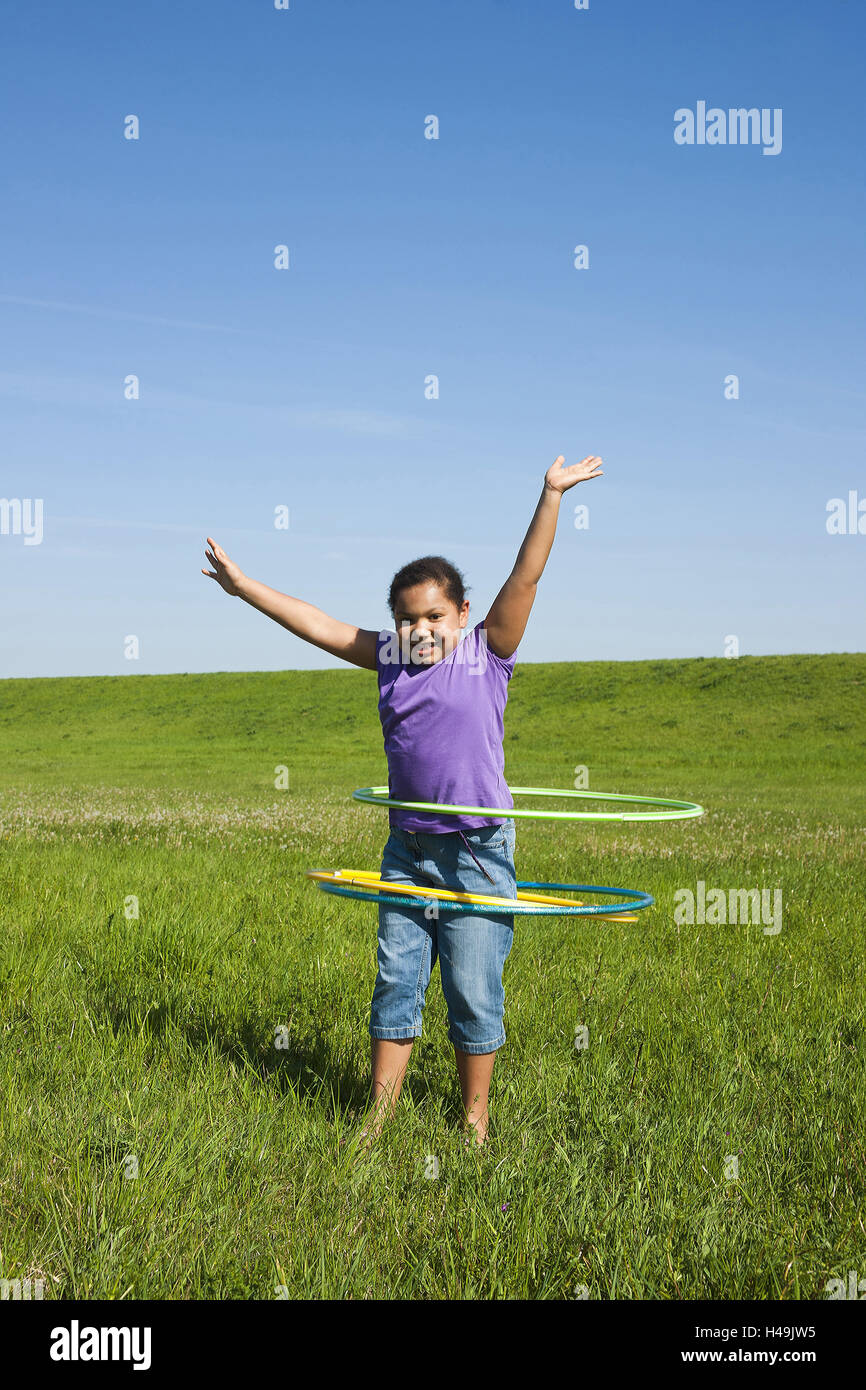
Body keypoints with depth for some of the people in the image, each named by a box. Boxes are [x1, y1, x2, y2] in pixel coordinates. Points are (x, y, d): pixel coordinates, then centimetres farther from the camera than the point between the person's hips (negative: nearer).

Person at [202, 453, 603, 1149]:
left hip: (477, 850, -4)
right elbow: (318, 624, 9)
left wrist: (551, 498, -18)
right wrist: (244, 586, 8)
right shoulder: (389, 656, 7)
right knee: (396, 984, 9)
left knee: (473, 993, 3)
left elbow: (525, 577, -11)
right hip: (406, 848, 4)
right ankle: (378, 1118, 19)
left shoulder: (488, 653, -3)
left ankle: (475, 1118, 19)